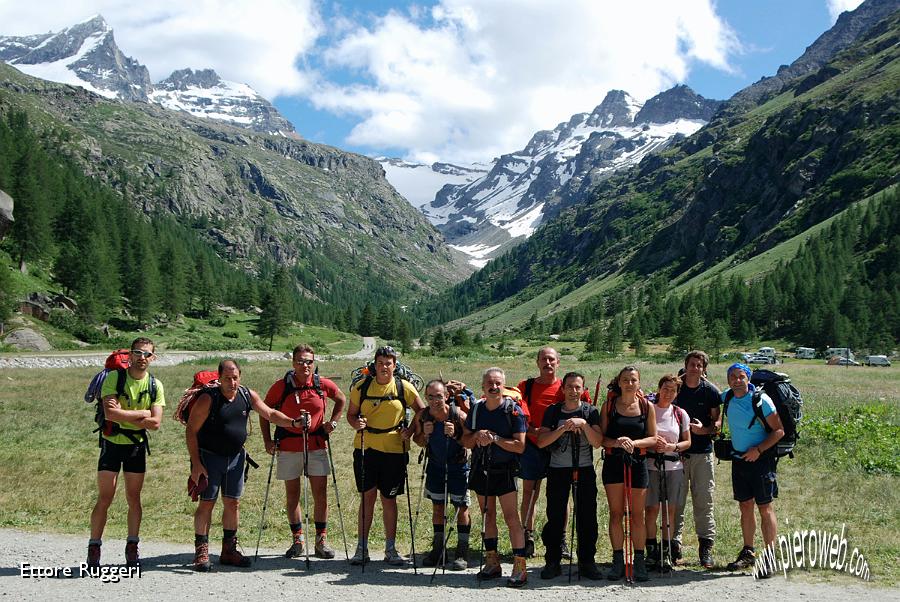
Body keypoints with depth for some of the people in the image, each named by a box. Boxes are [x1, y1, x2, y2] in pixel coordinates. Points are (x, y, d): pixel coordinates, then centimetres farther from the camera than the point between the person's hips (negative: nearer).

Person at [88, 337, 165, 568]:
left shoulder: (155, 385, -1)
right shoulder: (114, 378, -10)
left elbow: (155, 423, -10)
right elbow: (110, 413, -24)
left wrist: (123, 415, -18)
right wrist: (142, 413, -17)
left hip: (137, 445, 3)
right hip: (112, 444, -2)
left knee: (134, 498, 6)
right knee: (104, 499, -3)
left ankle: (132, 548, 16)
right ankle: (94, 549, 8)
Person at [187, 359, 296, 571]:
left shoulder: (248, 395, 0)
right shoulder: (208, 399, -15)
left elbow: (270, 414, 8)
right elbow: (191, 431, -13)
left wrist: (293, 422, -9)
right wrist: (196, 463, -18)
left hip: (235, 457, 5)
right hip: (209, 457, -5)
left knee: (233, 503, 8)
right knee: (207, 503, -3)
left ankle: (229, 550, 19)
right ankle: (201, 551, 7)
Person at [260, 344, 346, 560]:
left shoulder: (324, 385, -2)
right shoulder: (281, 386, -5)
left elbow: (341, 400, 19)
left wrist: (332, 422, 8)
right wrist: (267, 441, 0)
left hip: (317, 446, 1)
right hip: (288, 447, -1)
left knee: (321, 495, 0)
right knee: (292, 495, 7)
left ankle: (321, 541, 11)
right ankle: (297, 540, 19)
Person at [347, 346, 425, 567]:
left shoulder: (404, 387, -1)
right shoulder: (361, 387, 1)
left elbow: (422, 412, 7)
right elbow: (351, 414, 9)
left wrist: (410, 430, -6)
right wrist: (356, 423, -13)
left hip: (394, 449, -1)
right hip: (365, 447, 1)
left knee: (389, 499, 7)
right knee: (367, 495, 5)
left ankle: (390, 549, 18)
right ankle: (362, 548, 14)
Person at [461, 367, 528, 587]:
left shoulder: (513, 410, -8)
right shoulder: (476, 408, 5)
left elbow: (520, 446, -12)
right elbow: (466, 442, 8)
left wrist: (495, 439, -21)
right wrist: (477, 436, -13)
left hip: (504, 470, -5)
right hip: (481, 469, 5)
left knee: (511, 517, -9)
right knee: (487, 516, 12)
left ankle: (520, 567, -5)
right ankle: (492, 563, 21)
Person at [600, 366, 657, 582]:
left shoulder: (646, 406, 3)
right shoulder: (609, 405, 2)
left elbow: (653, 438, 2)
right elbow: (600, 437, 0)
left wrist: (634, 443, -15)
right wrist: (616, 442, -19)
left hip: (637, 462, 0)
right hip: (613, 462, 0)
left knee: (637, 515, 3)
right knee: (616, 513, 3)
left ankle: (639, 562, 12)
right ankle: (618, 561, 11)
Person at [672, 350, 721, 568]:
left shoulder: (710, 391, 2)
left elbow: (717, 421, 3)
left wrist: (705, 429, -16)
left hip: (703, 452, 0)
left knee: (704, 501, 1)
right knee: (676, 501, 2)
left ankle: (706, 547, 8)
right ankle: (674, 544, 11)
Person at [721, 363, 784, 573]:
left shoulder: (761, 400, -12)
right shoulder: (726, 398, 4)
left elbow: (779, 430, -12)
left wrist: (759, 449, -19)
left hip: (761, 459, -5)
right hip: (738, 459, 6)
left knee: (765, 508, -3)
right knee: (745, 507, 12)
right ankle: (748, 553, 21)